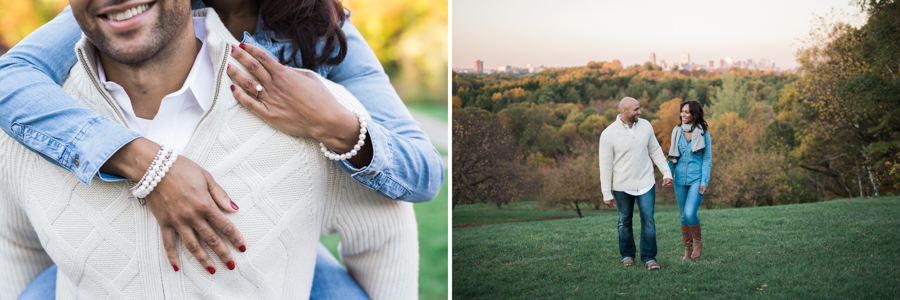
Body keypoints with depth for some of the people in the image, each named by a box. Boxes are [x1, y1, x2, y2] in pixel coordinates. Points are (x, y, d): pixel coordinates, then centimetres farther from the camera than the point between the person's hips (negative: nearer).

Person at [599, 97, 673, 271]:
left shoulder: (645, 126, -1)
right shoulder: (609, 134, -13)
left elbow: (655, 151, 11)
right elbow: (605, 165, -9)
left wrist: (667, 173, 6)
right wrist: (607, 194, -9)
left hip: (645, 183, 2)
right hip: (622, 186, -2)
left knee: (648, 219, -5)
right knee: (624, 222, 11)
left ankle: (649, 258, 2)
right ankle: (627, 255, 28)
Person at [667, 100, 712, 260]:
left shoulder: (703, 133, -3)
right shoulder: (677, 131, 6)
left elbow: (707, 159, -3)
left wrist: (704, 182, -9)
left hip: (697, 179, -4)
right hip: (680, 179, 4)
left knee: (690, 213, -16)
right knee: (683, 216, 7)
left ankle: (698, 243, 7)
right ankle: (688, 249, 19)